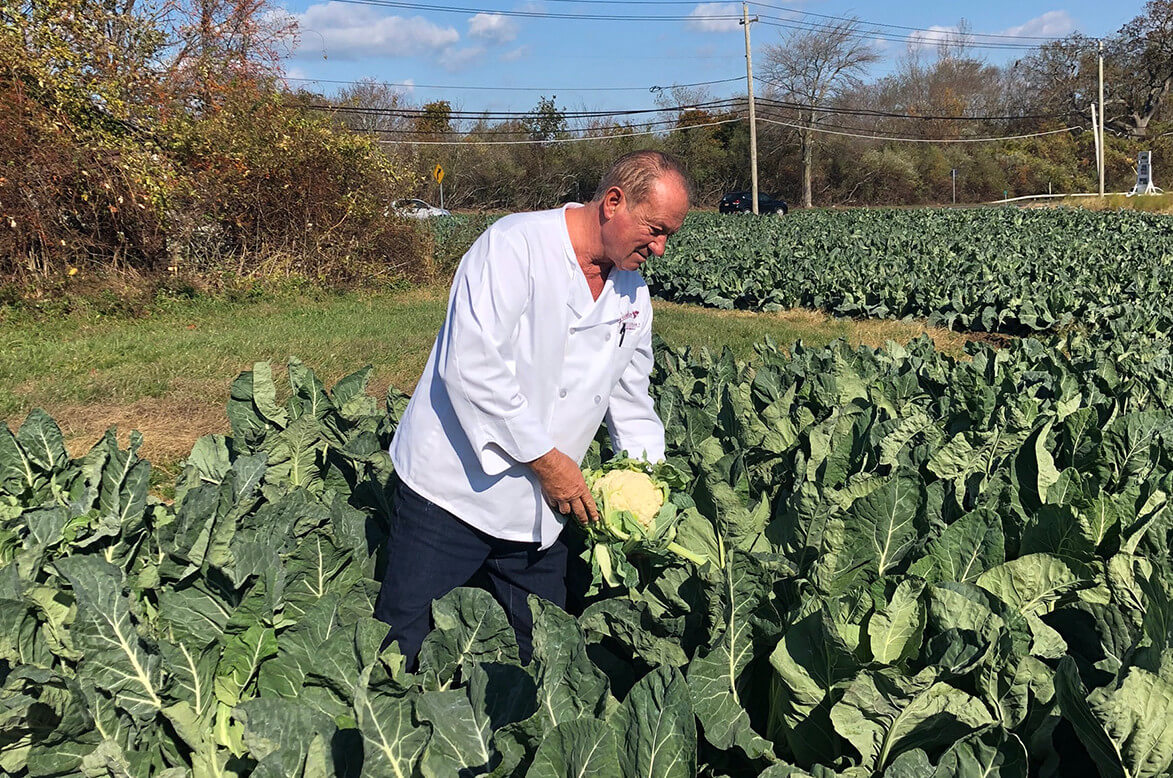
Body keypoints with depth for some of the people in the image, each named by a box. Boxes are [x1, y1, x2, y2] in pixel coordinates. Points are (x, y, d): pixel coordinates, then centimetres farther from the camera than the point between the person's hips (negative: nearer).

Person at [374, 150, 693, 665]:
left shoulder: (633, 291, 8)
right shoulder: (515, 245, -16)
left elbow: (629, 396, 18)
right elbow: (472, 366, -24)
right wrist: (545, 458, -19)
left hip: (541, 510, 7)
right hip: (454, 489, -6)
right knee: (402, 651, 1)